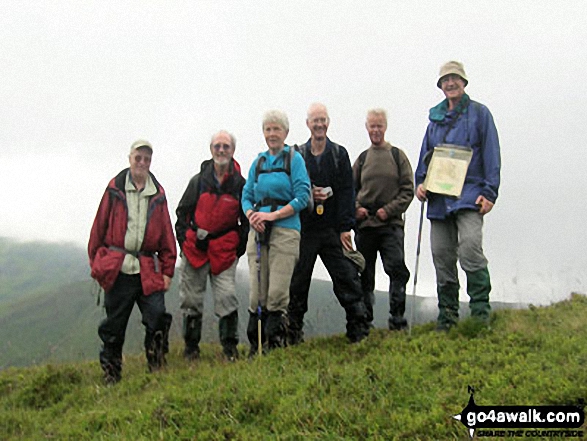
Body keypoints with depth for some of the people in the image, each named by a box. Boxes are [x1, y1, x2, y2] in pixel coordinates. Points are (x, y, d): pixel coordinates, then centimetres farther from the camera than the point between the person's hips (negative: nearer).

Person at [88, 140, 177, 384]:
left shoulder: (158, 194, 9)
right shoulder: (115, 189, 4)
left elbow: (166, 234, 10)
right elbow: (99, 227, 7)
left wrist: (167, 270, 6)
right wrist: (96, 262, 4)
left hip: (148, 269, 1)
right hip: (117, 268, -1)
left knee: (157, 317, -10)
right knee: (114, 324, 6)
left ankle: (157, 370, 5)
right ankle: (111, 375, 19)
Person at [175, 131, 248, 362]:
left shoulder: (240, 183, 3)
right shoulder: (198, 180, 4)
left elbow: (246, 219, 9)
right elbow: (182, 213, 10)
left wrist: (241, 247, 1)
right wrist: (186, 240, 1)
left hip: (225, 251, -1)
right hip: (195, 248, 1)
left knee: (227, 297, -9)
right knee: (191, 299, 6)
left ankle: (230, 346, 3)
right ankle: (191, 347, 18)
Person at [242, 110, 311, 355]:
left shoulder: (294, 158, 3)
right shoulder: (258, 162, 17)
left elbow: (302, 196, -5)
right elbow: (246, 195, 17)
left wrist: (273, 215, -12)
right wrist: (252, 215, -5)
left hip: (285, 230, -4)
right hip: (258, 231, 4)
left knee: (277, 293, -9)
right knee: (257, 292, 2)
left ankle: (276, 345, 1)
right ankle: (255, 348, 9)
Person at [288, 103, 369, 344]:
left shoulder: (339, 154, 8)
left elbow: (347, 192, 2)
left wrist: (345, 228, -5)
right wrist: (309, 195, -12)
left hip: (332, 229, 0)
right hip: (304, 229, 0)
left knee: (347, 277, -4)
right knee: (297, 282, 4)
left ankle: (359, 329, 2)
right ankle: (293, 333, 14)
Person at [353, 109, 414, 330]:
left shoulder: (398, 155, 5)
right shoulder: (361, 159, 12)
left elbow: (408, 190, 0)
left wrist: (389, 209, -10)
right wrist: (356, 208, -2)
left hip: (391, 224, -2)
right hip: (364, 224, 3)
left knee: (397, 269, -11)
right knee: (365, 275, 8)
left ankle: (397, 318, -3)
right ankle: (364, 319, 17)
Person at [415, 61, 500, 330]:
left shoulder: (479, 113, 5)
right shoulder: (435, 118, 18)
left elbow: (491, 155, 0)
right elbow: (425, 154, 22)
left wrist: (489, 192, -9)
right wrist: (420, 183, 6)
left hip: (469, 194, -5)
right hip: (439, 198, 5)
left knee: (470, 250, -20)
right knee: (442, 257, 6)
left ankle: (480, 313, -14)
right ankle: (447, 316, 14)